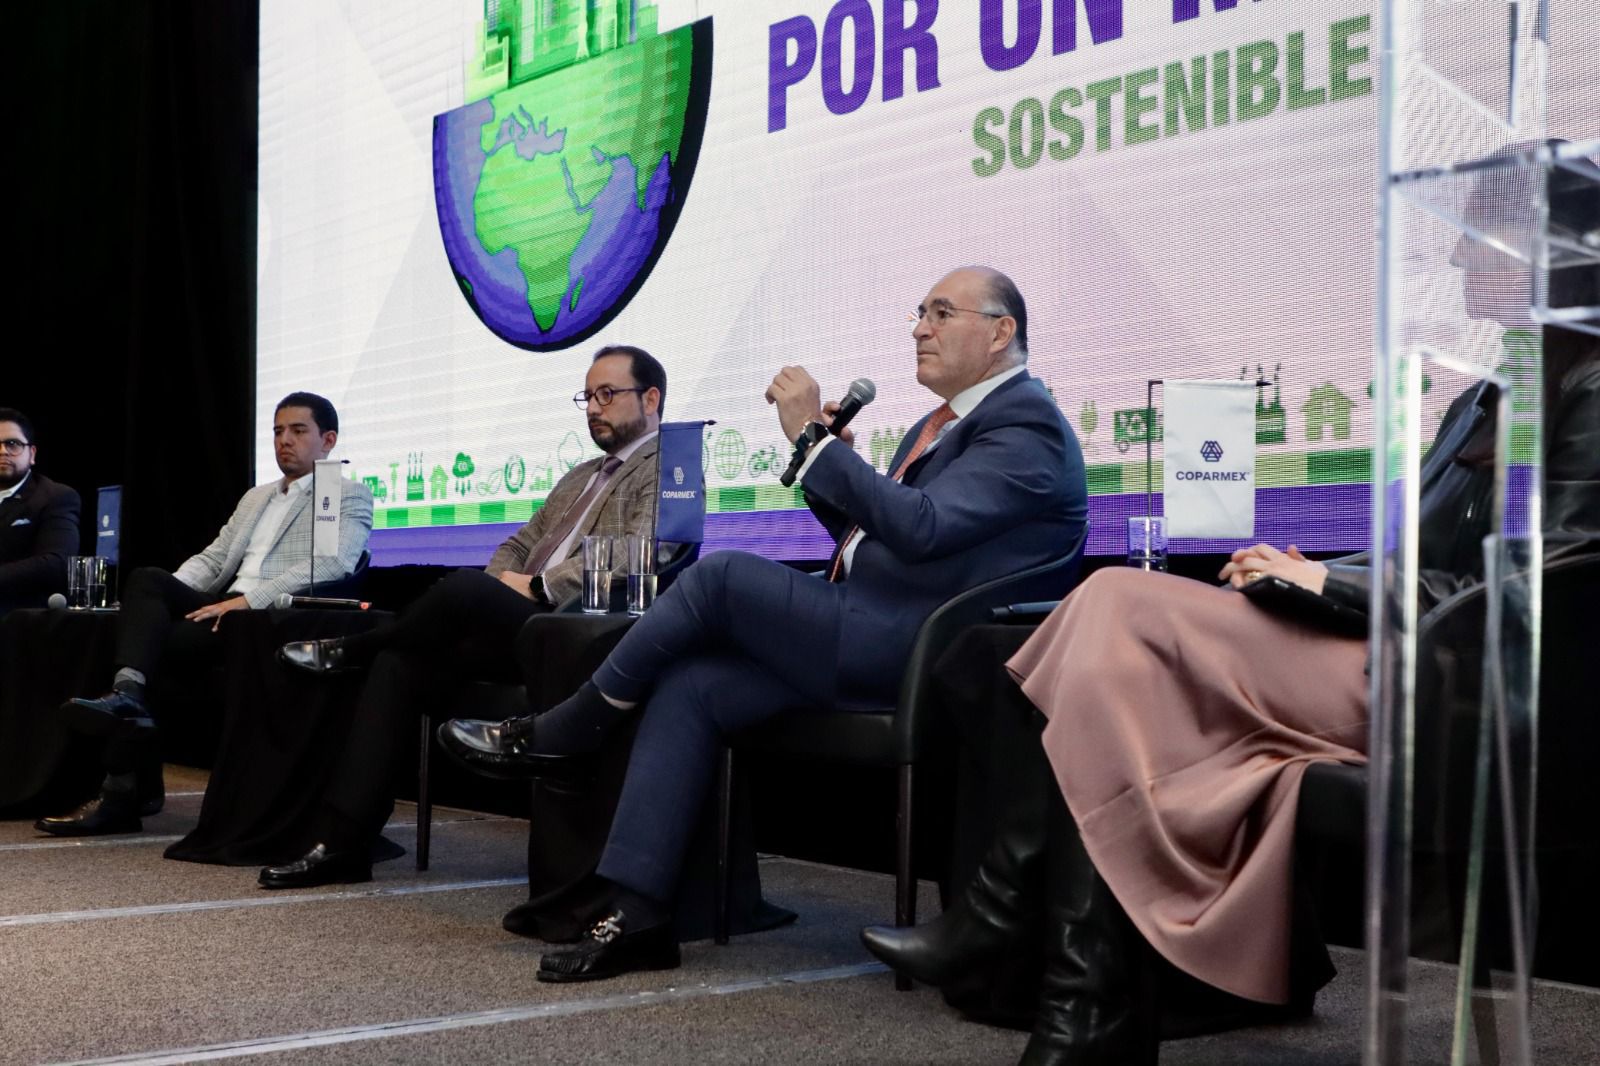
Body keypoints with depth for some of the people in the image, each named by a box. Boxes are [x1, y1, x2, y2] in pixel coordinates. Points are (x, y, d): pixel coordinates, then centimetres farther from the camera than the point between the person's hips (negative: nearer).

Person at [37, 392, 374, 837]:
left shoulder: (351, 496, 5)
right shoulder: (255, 498, 30)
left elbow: (333, 564, -13)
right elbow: (211, 558, 24)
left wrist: (247, 598, -22)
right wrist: (164, 596, 1)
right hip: (224, 612, 6)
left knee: (156, 638, -23)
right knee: (146, 580, -21)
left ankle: (120, 793, -21)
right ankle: (127, 694, -40)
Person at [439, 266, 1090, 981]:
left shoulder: (1026, 425, -8)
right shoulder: (940, 425, 23)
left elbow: (919, 527, -23)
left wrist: (815, 436, -17)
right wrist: (824, 454, 8)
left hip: (915, 654, -9)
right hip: (869, 641, 10)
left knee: (723, 574, -16)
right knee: (687, 687, -6)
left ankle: (549, 738, -1)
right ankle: (634, 915, -7)